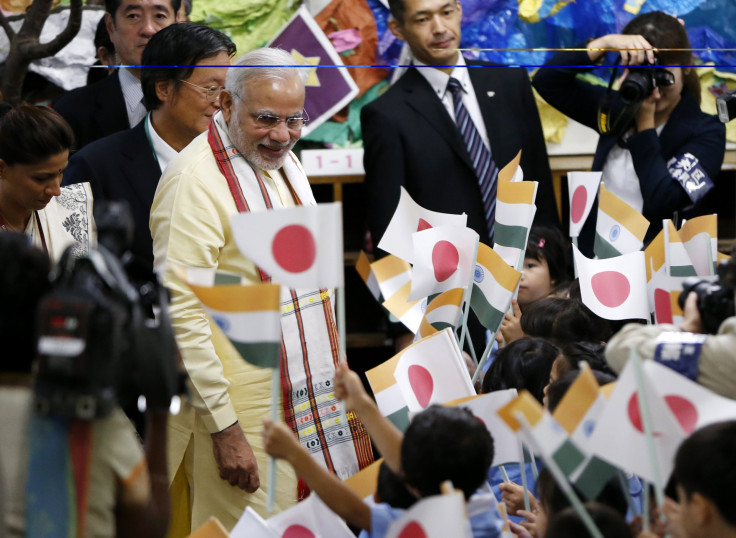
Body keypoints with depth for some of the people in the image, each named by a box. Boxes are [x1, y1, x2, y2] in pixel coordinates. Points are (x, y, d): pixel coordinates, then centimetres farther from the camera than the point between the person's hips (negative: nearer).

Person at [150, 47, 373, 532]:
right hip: (245, 415, -8)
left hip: (311, 398, 8)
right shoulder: (195, 179, -16)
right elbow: (182, 314, -20)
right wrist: (223, 427, -22)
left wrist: (335, 379, 18)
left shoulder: (284, 163, 11)